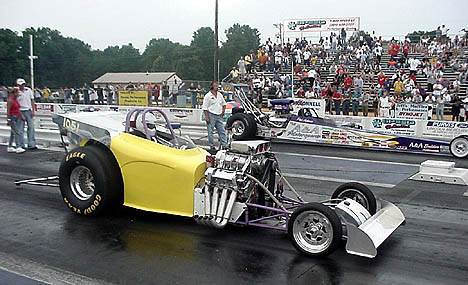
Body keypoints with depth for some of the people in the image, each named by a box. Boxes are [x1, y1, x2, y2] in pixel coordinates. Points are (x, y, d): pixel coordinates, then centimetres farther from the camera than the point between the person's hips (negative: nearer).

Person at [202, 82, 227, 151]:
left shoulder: (220, 95, 12)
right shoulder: (208, 96, -7)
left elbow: (224, 104, 26)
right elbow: (205, 108, -10)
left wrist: (223, 111, 14)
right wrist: (206, 117, -16)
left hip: (219, 116, 6)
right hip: (211, 115, -6)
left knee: (222, 131, 5)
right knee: (210, 132, 0)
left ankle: (224, 145, 9)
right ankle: (212, 147, 7)